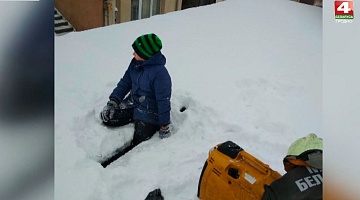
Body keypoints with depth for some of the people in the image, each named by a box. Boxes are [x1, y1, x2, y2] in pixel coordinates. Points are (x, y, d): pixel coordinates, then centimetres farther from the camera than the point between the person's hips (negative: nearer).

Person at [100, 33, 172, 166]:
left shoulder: (160, 73, -29)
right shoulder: (135, 63, -6)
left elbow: (163, 100, -23)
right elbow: (125, 82, 6)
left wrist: (164, 127, -17)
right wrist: (113, 101, -4)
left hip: (150, 113, -7)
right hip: (132, 104, 7)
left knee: (136, 146, -8)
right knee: (107, 117, -8)